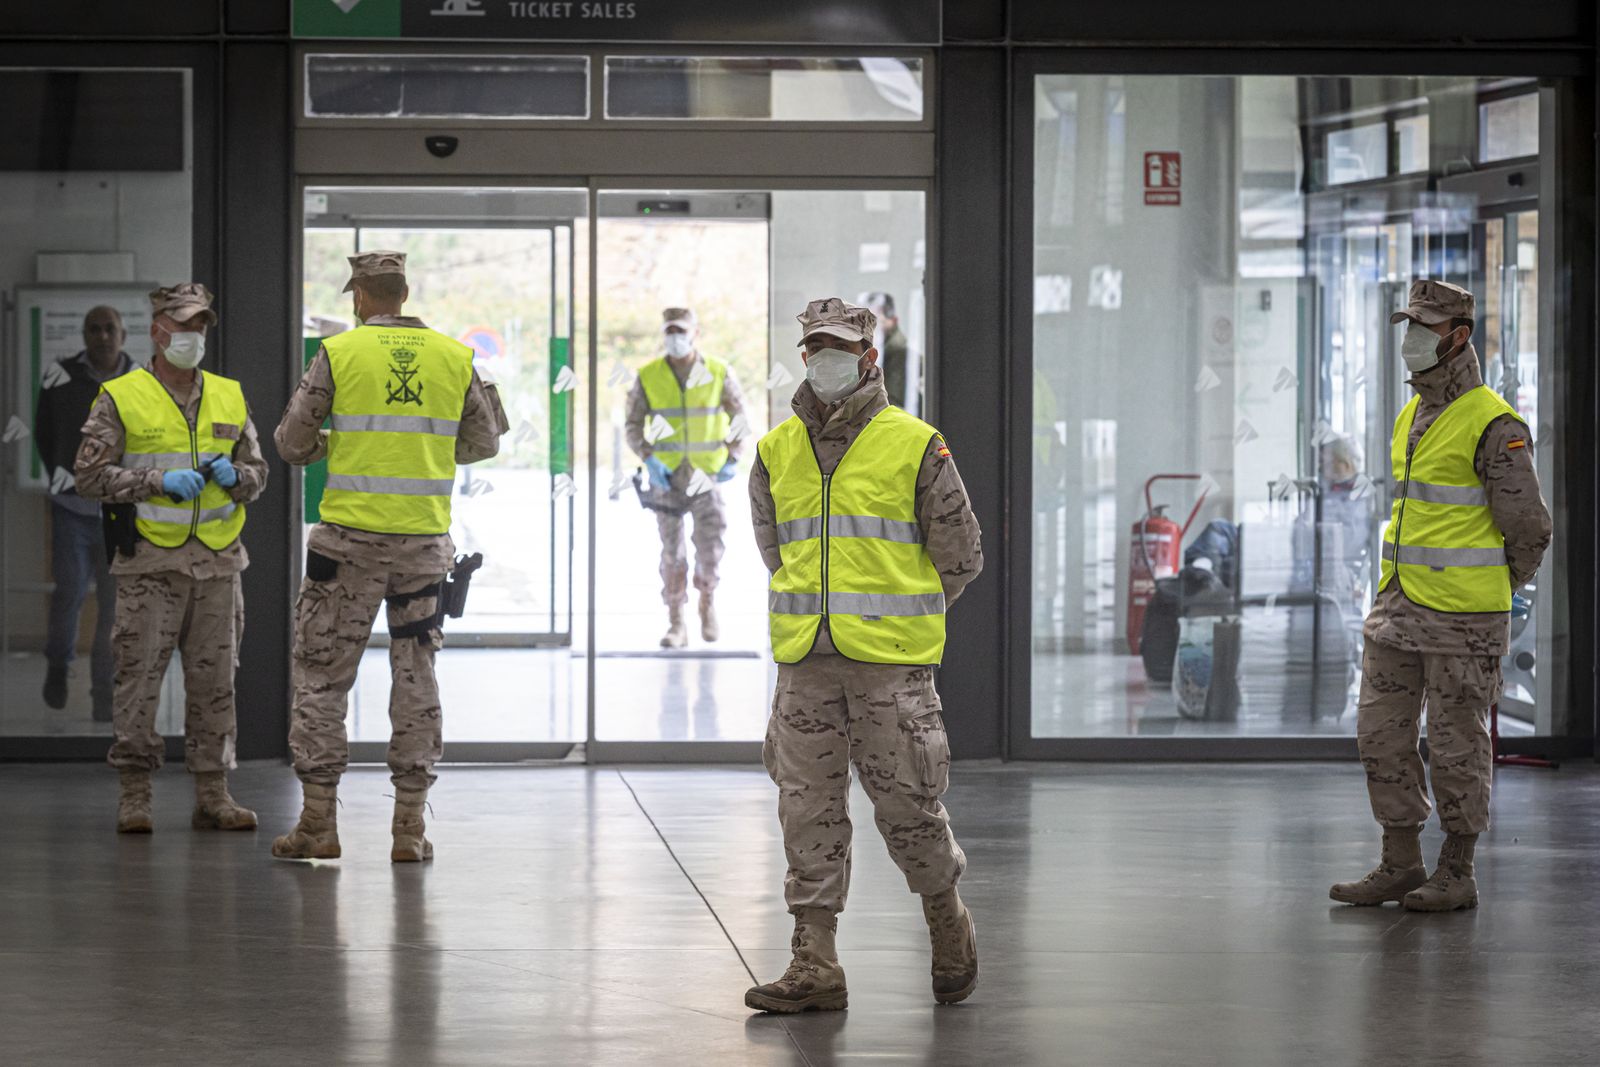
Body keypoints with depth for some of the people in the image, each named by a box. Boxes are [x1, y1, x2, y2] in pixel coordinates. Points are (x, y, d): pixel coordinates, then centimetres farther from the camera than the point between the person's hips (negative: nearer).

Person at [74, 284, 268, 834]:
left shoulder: (230, 397, 14)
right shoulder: (119, 398, 1)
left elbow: (258, 471, 19)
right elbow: (90, 474, -5)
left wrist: (235, 475, -5)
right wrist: (160, 481, -14)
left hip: (218, 561, 4)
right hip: (150, 563, -4)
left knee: (214, 680, 5)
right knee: (139, 677, -4)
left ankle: (212, 793, 10)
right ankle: (135, 794, 3)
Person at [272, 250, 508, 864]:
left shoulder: (339, 353, -4)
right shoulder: (455, 357, 4)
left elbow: (292, 443, -1)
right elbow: (484, 440, 13)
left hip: (350, 537, -2)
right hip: (424, 539, 2)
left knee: (321, 674, 7)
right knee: (415, 676, 10)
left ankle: (319, 822, 5)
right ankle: (410, 827, 9)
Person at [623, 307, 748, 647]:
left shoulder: (719, 373, -3)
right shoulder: (648, 376, -3)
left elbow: (739, 416, 9)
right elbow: (633, 425, 4)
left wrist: (733, 459, -2)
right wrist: (649, 460, -11)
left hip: (706, 472, 0)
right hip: (667, 474, 0)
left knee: (710, 545, -5)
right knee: (672, 550, 1)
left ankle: (707, 598, 24)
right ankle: (676, 625, 7)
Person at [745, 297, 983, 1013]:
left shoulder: (915, 446, -2)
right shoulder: (777, 451, 9)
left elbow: (959, 556, 5)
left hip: (890, 660, -4)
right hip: (806, 661, 4)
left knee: (906, 803, -1)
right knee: (808, 808, 2)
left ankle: (947, 920, 24)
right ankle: (814, 965, 5)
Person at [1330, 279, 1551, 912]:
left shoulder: (1493, 425, -13)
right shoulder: (1413, 418, 12)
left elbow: (1529, 530, -10)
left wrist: (1486, 601, 2)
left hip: (1462, 618, -8)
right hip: (1399, 607, 8)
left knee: (1456, 743, 1)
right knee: (1382, 734, 7)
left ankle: (1457, 874, 10)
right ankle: (1401, 866, 16)